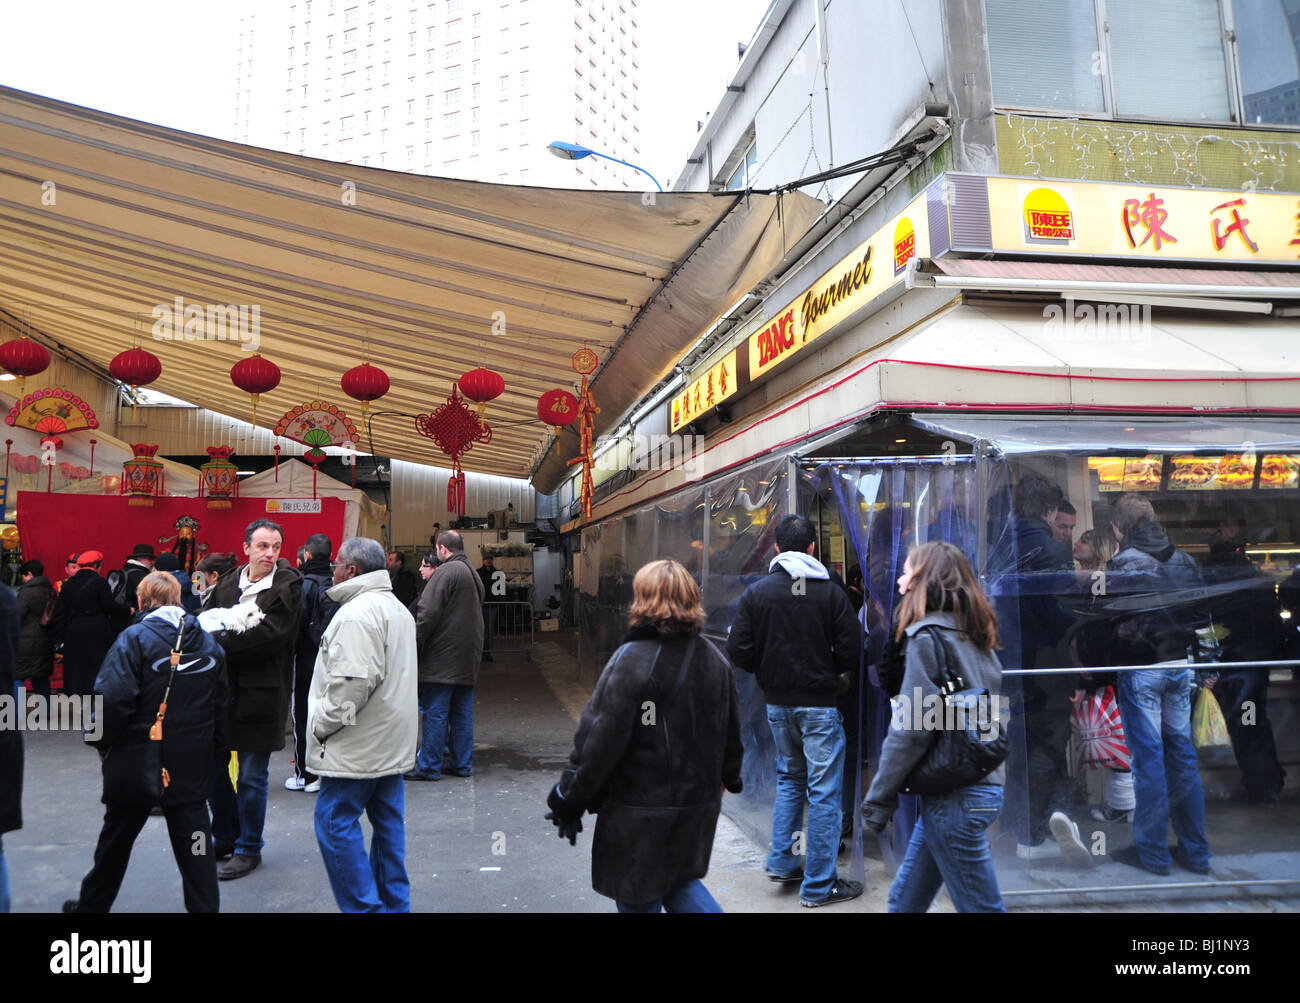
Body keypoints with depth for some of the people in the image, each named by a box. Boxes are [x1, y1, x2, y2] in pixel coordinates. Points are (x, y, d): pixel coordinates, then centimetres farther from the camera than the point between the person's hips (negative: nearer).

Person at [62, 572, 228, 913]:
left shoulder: (135, 637, -12)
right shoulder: (209, 642, 4)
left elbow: (114, 698, -19)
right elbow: (221, 703, 8)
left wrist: (102, 741, -3)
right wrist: (215, 744, 17)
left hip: (138, 758, -3)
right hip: (192, 766, 3)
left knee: (117, 837, 17)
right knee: (193, 840, 7)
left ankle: (92, 904, 35)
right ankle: (204, 905, 8)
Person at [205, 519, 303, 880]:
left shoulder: (288, 586, -9)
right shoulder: (227, 583, 8)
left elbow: (269, 635, -18)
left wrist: (222, 641, -16)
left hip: (261, 691, -6)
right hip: (222, 687, 6)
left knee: (251, 776, 3)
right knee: (214, 766, 16)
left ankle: (249, 850, 20)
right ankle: (225, 839, 35)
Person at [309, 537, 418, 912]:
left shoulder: (357, 613, -17)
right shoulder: (397, 608, 16)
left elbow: (353, 681, -26)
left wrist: (320, 726, -13)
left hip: (359, 745, -10)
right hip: (392, 741, 10)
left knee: (335, 821, -1)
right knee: (388, 821, 14)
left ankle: (364, 905, 3)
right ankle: (394, 903, 21)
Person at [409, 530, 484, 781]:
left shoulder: (446, 572, -12)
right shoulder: (473, 573, 16)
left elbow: (428, 613, -18)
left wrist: (413, 642, -10)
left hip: (442, 656, -9)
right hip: (468, 656, 9)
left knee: (434, 712, -1)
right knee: (462, 712, 12)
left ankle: (429, 766, 4)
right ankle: (462, 763, 17)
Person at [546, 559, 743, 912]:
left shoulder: (632, 659, -19)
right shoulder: (715, 659, 3)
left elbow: (601, 740, -19)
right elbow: (732, 734, 13)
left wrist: (569, 800, -8)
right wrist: (728, 778, 30)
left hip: (641, 809, -6)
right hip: (700, 803, 7)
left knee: (639, 900, 10)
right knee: (680, 882, 24)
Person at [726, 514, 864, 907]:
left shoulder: (756, 592, -4)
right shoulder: (830, 592, -10)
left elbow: (739, 652, -6)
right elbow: (851, 652, -11)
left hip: (777, 703, 4)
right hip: (819, 702, -3)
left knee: (789, 777, 23)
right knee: (823, 790, 5)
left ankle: (782, 861, 26)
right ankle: (819, 886, 12)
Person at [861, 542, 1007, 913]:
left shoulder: (928, 636, -12)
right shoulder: (974, 635, 13)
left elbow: (912, 728, -17)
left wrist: (877, 799, -11)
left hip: (953, 797, -8)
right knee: (905, 899, 16)